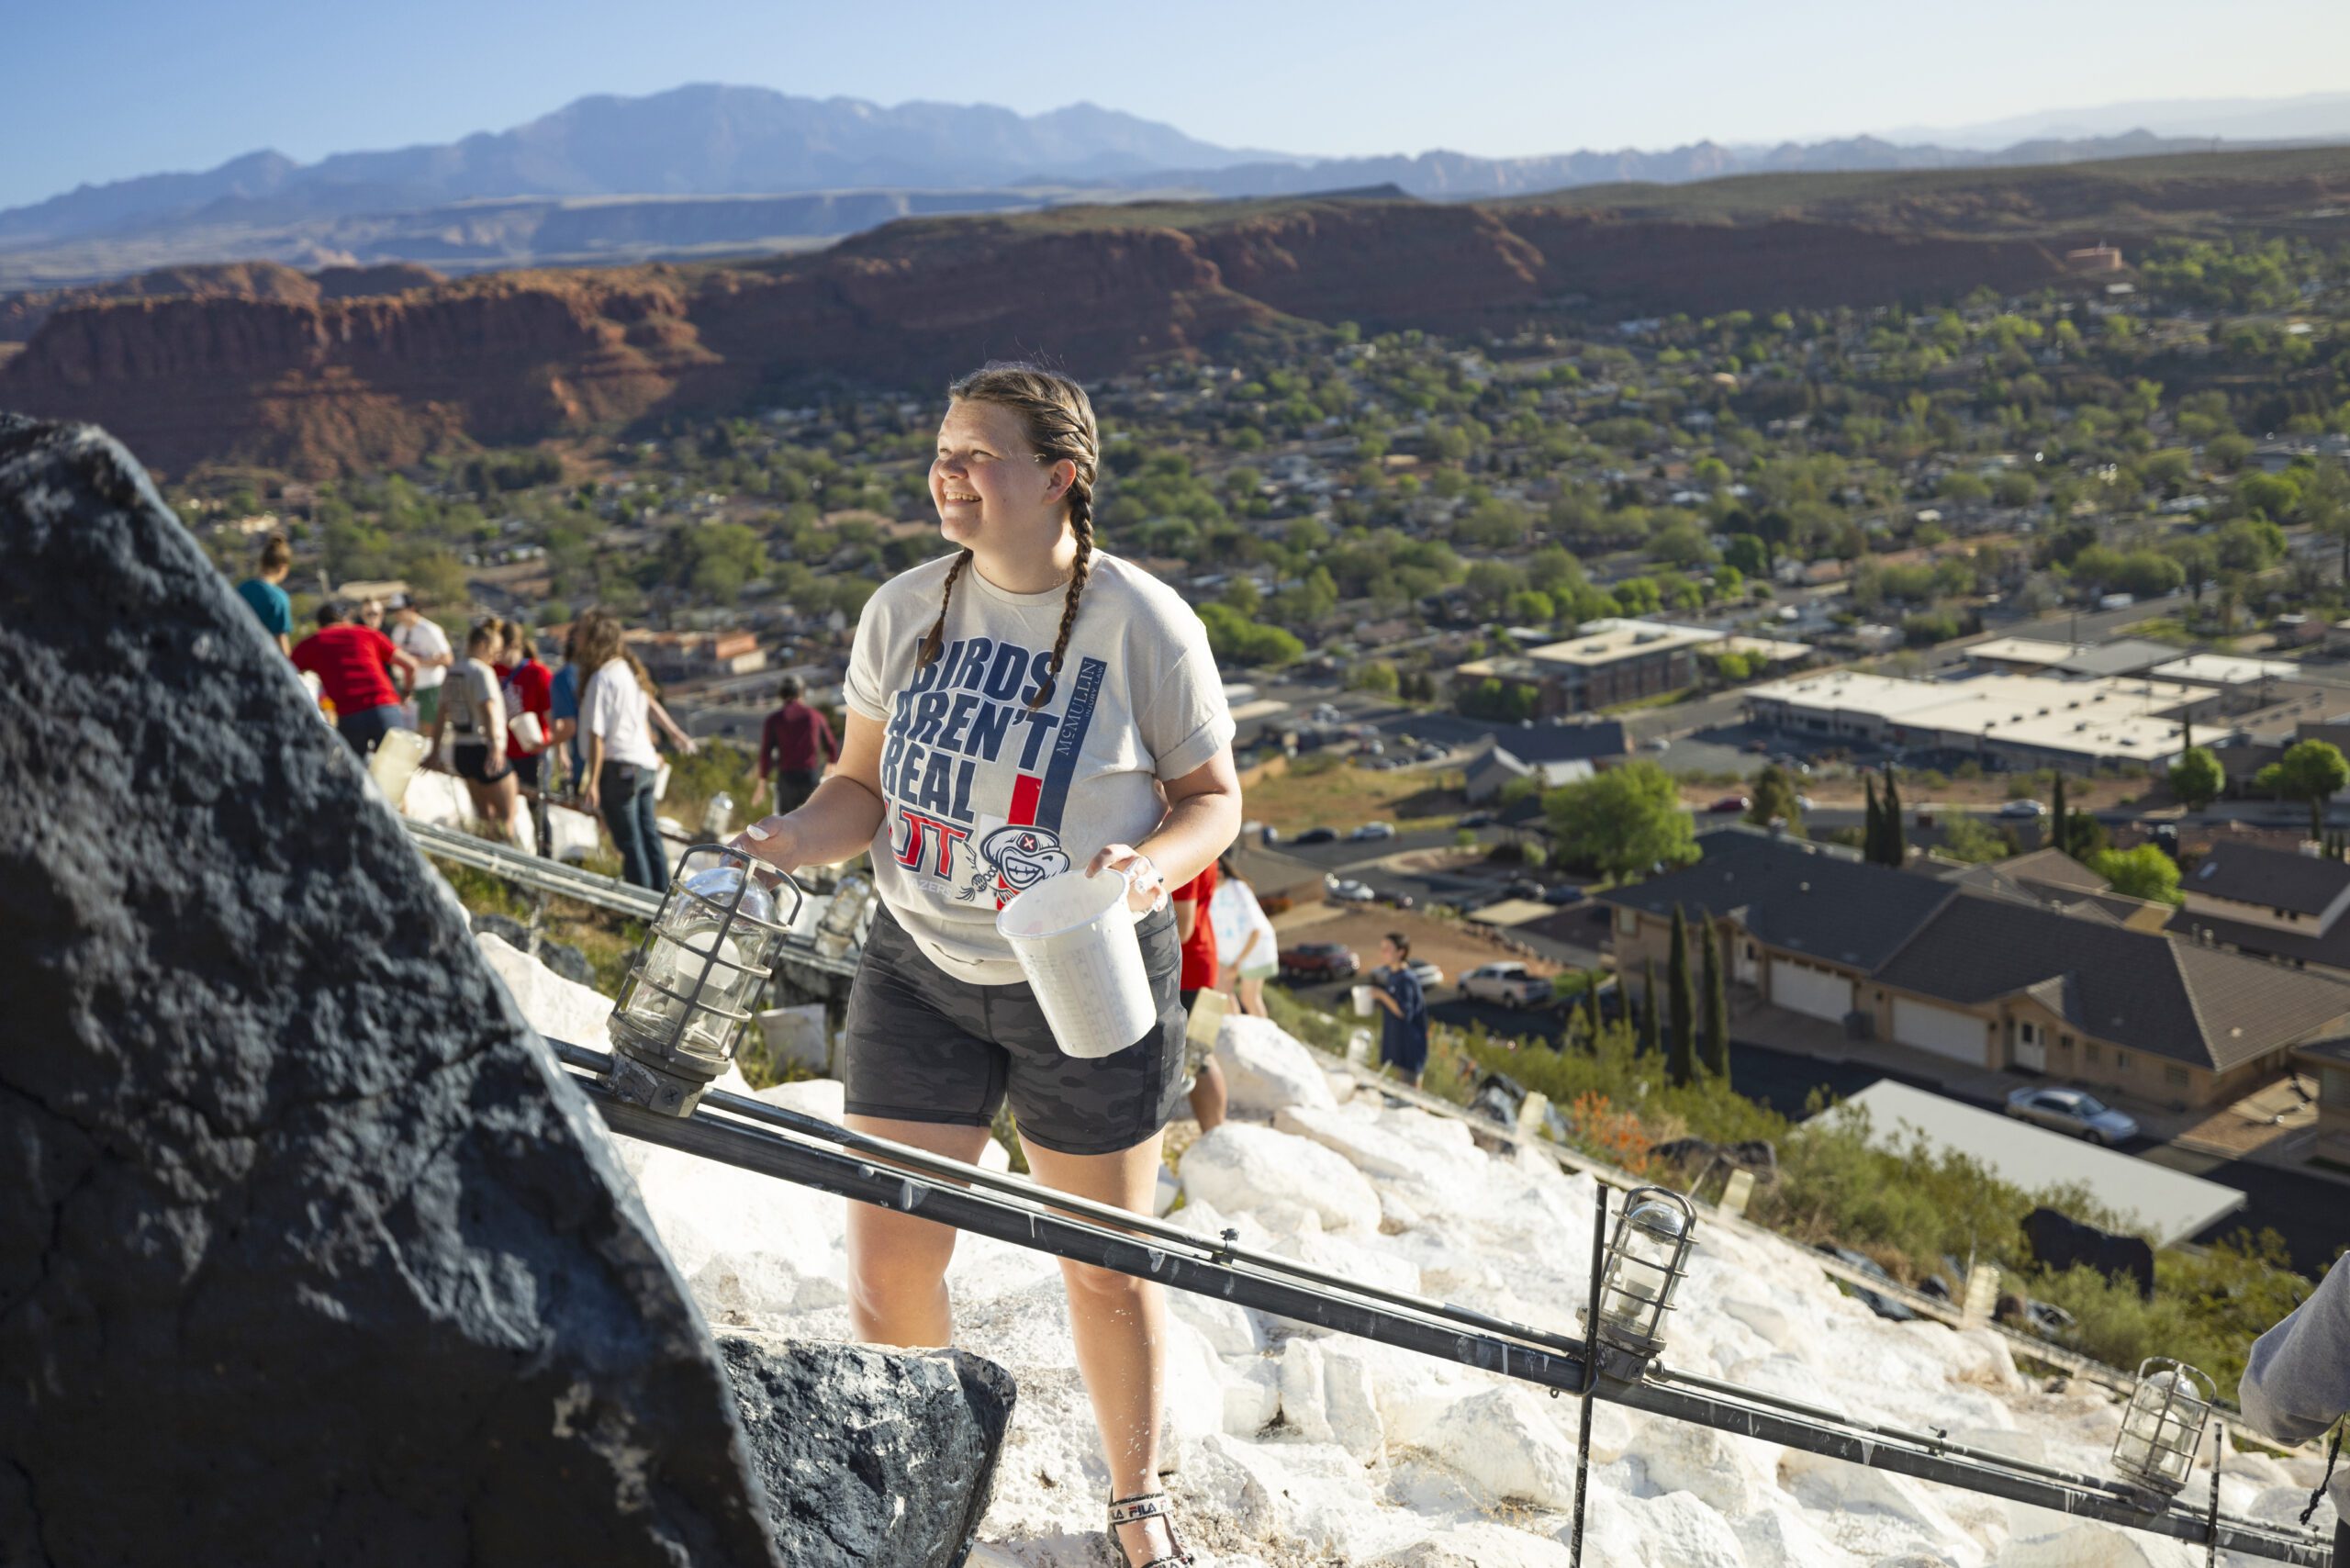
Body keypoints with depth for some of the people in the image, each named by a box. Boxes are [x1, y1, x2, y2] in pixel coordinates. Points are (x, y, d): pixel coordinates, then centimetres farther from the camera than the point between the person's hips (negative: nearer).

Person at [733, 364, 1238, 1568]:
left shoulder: (1145, 623, -10)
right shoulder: (904, 609, -1)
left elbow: (1213, 797, -2)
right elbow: (867, 784, 6)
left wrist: (1150, 867, -23)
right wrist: (794, 838, -15)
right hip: (920, 969, 3)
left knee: (1107, 1267, 12)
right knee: (887, 1263, 2)